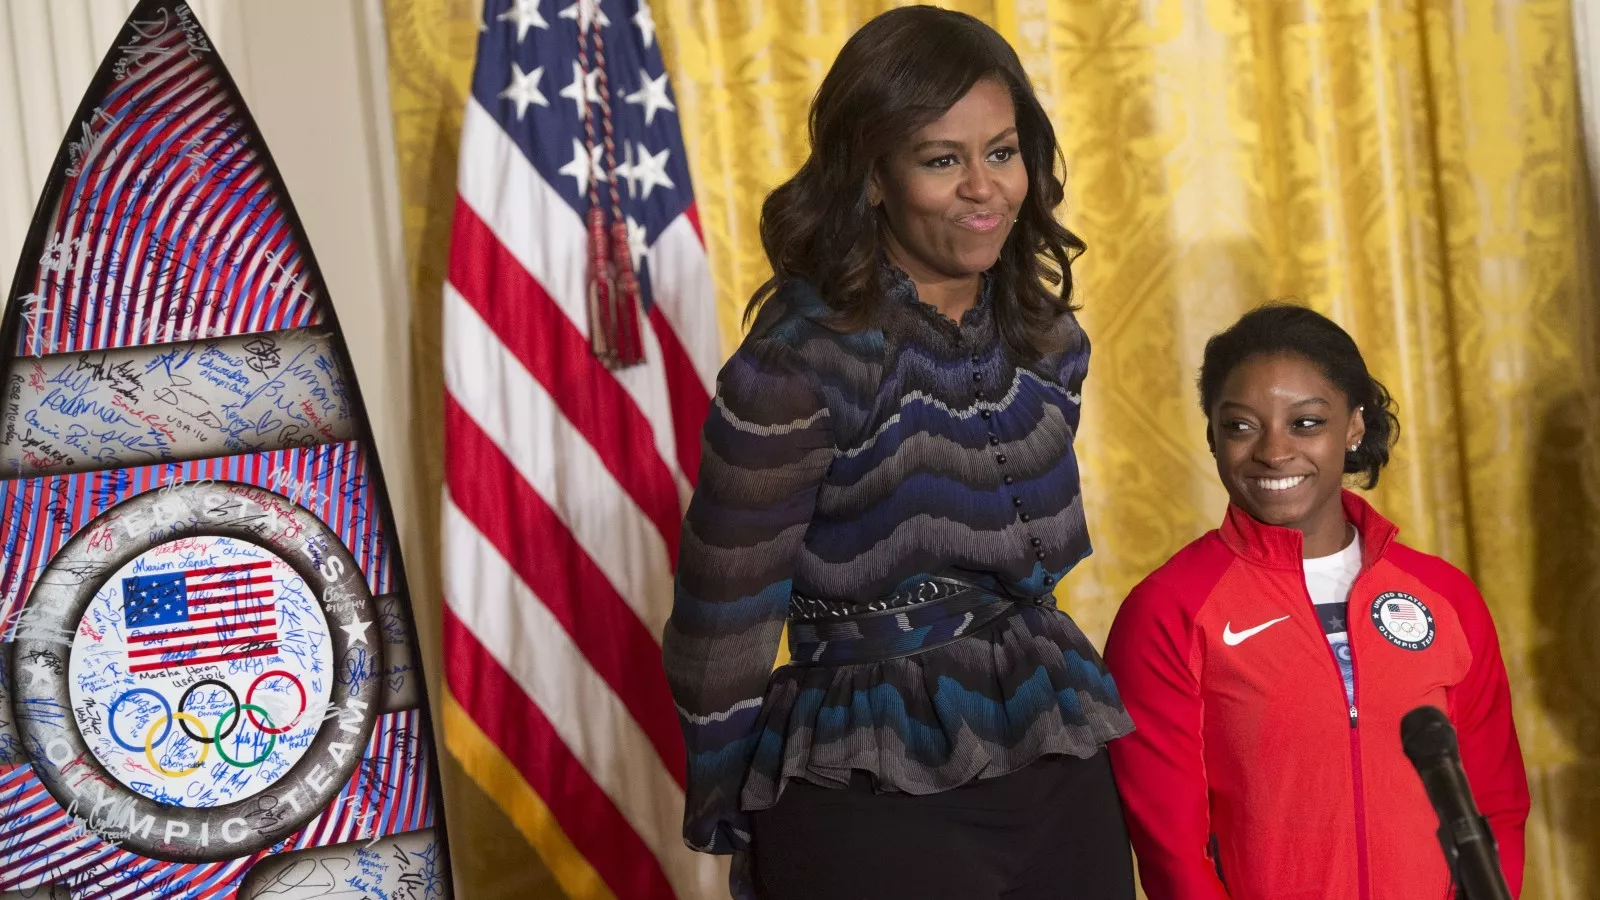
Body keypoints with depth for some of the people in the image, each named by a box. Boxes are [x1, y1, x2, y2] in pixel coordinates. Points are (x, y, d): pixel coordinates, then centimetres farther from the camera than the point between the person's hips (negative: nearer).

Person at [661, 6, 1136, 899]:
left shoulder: (1049, 345, 4)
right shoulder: (797, 368, -15)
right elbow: (722, 624, -10)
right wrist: (732, 821, -2)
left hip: (1059, 773, 6)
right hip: (868, 805, -6)